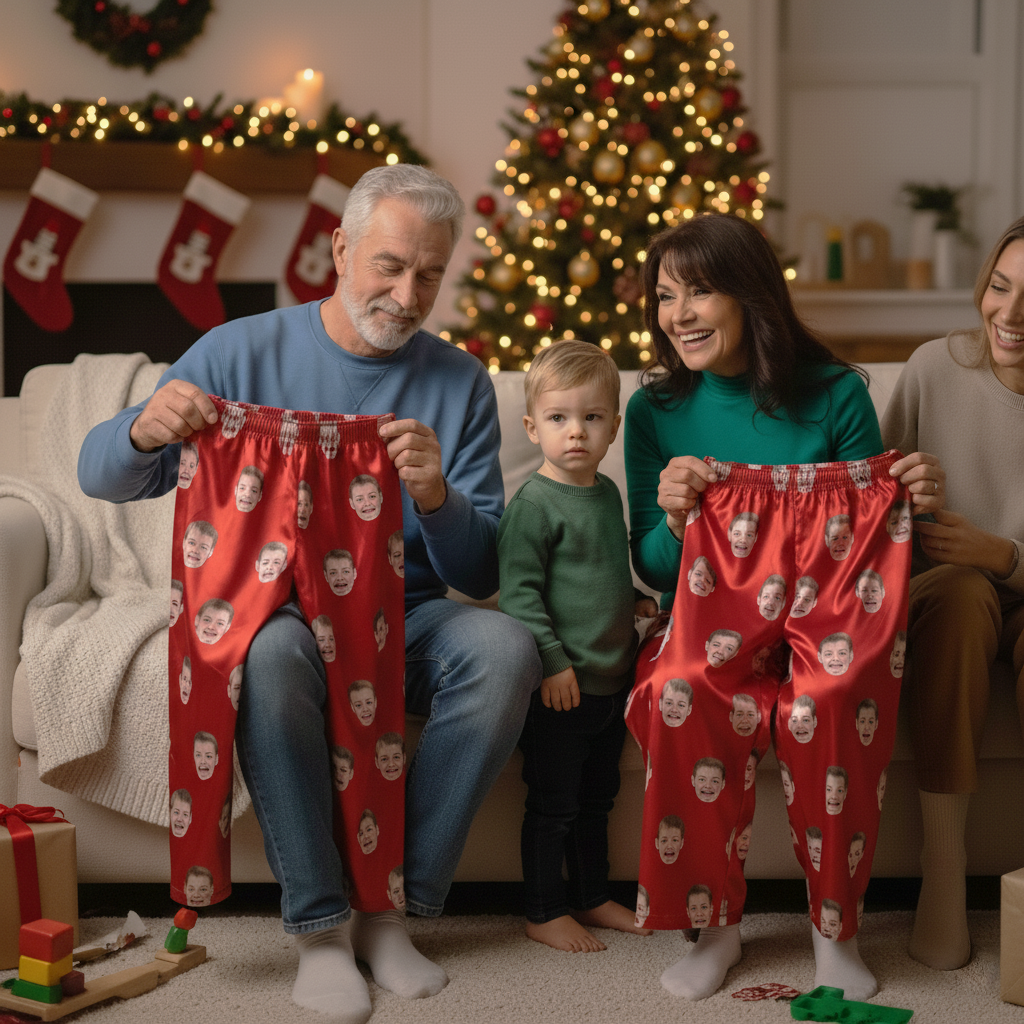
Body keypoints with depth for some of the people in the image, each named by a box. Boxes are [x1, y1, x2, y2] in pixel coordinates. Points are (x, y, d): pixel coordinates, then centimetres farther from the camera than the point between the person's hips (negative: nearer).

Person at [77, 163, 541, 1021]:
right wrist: (146, 430, -25)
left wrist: (435, 497, -21)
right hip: (273, 605, -2)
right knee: (270, 652, -38)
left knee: (507, 646, -29)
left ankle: (392, 905, -18)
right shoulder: (243, 352, 0)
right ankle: (320, 926, -23)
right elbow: (102, 477, -1)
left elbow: (482, 575, 1)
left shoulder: (459, 382, 4)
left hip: (404, 614, 2)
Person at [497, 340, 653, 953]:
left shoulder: (608, 493, 10)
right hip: (561, 684, -8)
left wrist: (629, 603, 14)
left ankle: (593, 897, 32)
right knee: (553, 803, 3)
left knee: (597, 797, 19)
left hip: (611, 677, 8)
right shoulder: (534, 504, -15)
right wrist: (553, 660, -21)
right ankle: (544, 912, 15)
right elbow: (518, 591, -19)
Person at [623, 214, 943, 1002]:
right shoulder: (656, 411, 4)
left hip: (826, 621, -1)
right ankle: (718, 924, -12)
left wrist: (915, 504, -14)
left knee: (829, 703, -35)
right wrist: (674, 520, -14)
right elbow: (653, 572, 8)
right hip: (712, 623, 1)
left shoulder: (836, 395, 0)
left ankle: (836, 928, -12)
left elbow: (869, 539, 8)